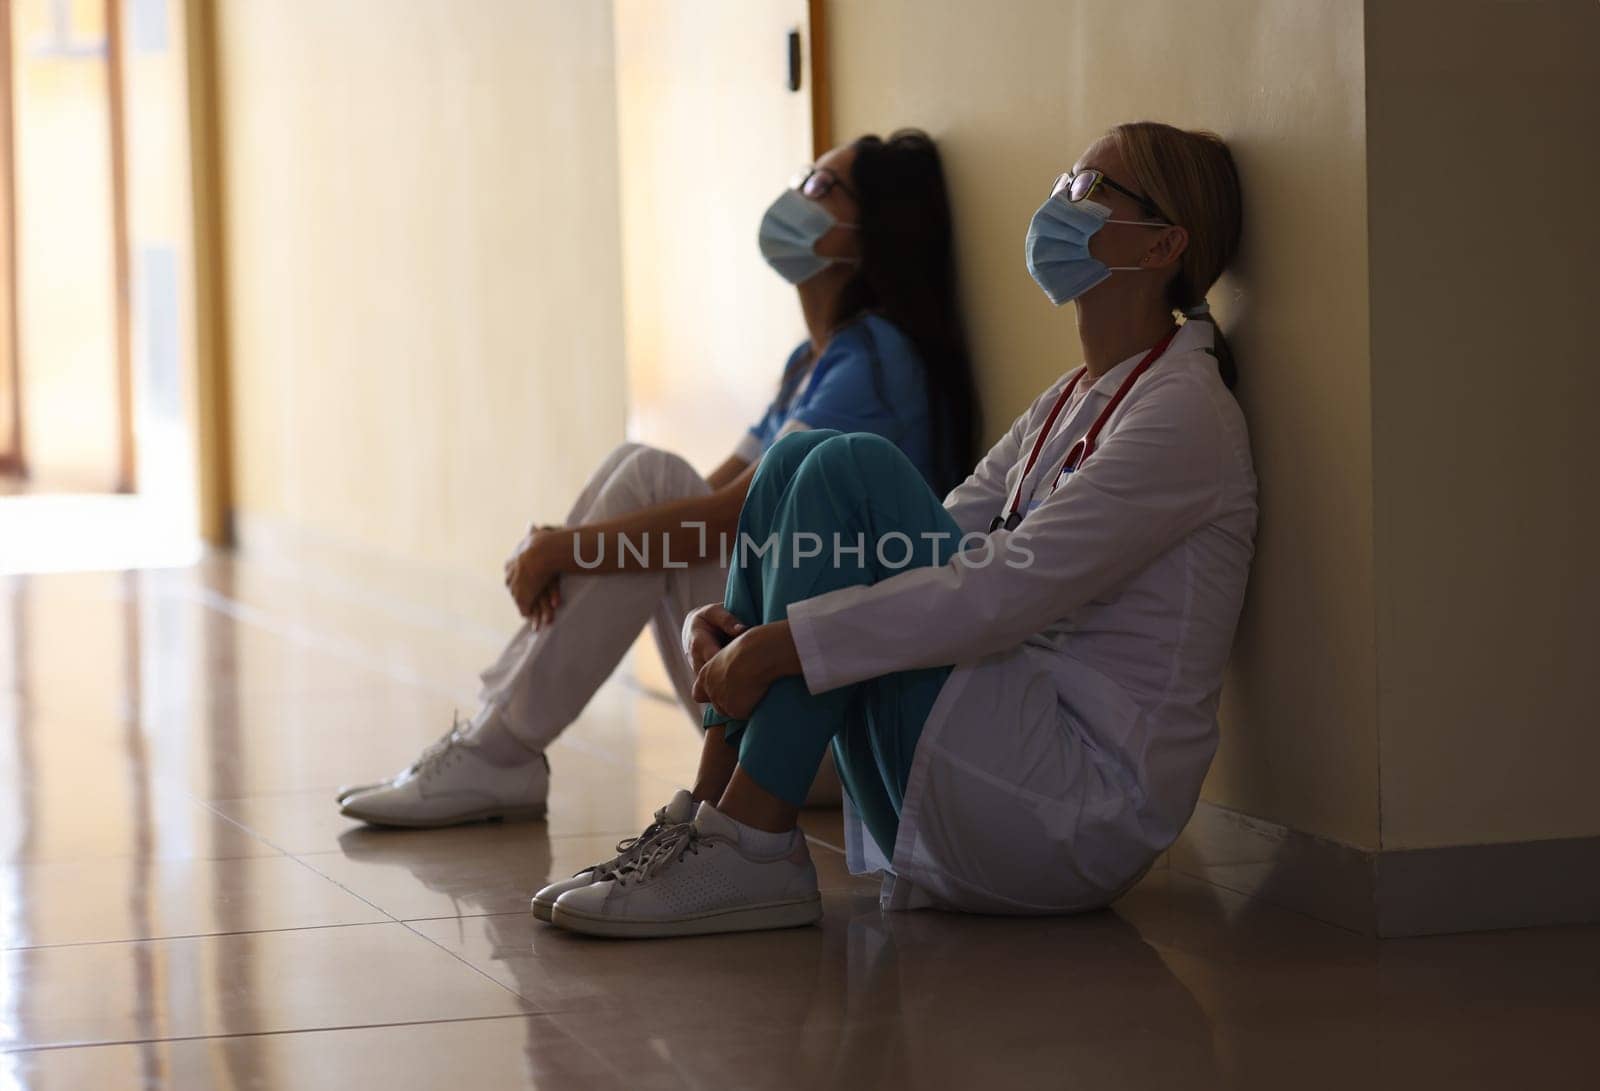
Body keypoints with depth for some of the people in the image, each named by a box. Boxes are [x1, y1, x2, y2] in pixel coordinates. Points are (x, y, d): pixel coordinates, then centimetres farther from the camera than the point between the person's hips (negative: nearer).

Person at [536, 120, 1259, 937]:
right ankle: (710, 816, -8)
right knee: (797, 459, 0)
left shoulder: (1183, 410, -10)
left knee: (850, 472, -18)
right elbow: (935, 544, 14)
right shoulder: (1069, 401, 19)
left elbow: (1011, 591, -21)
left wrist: (781, 646, -22)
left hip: (1082, 809, -9)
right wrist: (734, 622, -3)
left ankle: (752, 847, -20)